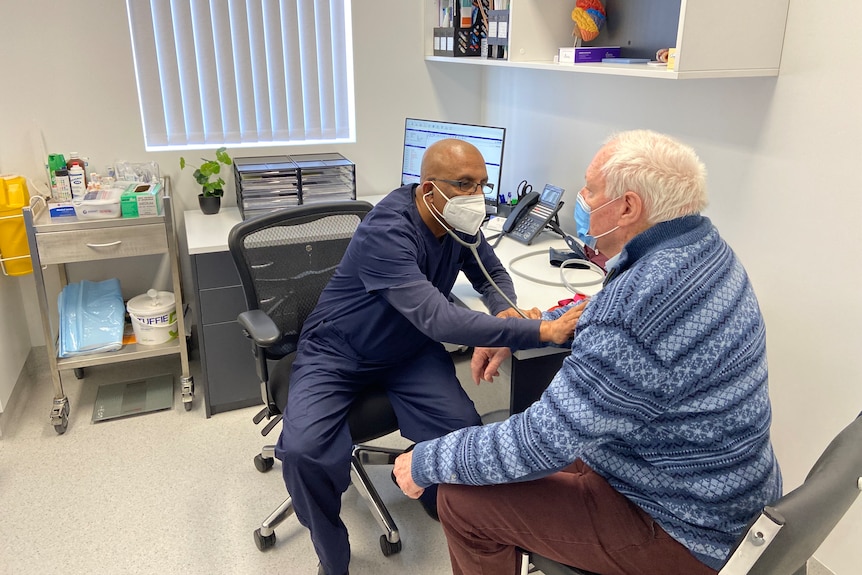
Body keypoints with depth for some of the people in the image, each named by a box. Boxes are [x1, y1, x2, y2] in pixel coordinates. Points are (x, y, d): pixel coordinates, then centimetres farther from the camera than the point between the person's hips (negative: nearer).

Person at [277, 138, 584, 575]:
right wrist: (541, 331, -45)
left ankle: (441, 502, 15)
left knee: (463, 429, -20)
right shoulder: (386, 232, -32)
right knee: (303, 452, -28)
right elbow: (439, 320, -42)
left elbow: (493, 274, 7)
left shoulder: (460, 222, -9)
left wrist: (505, 313, -18)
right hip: (337, 352, -5)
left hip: (409, 350, 5)